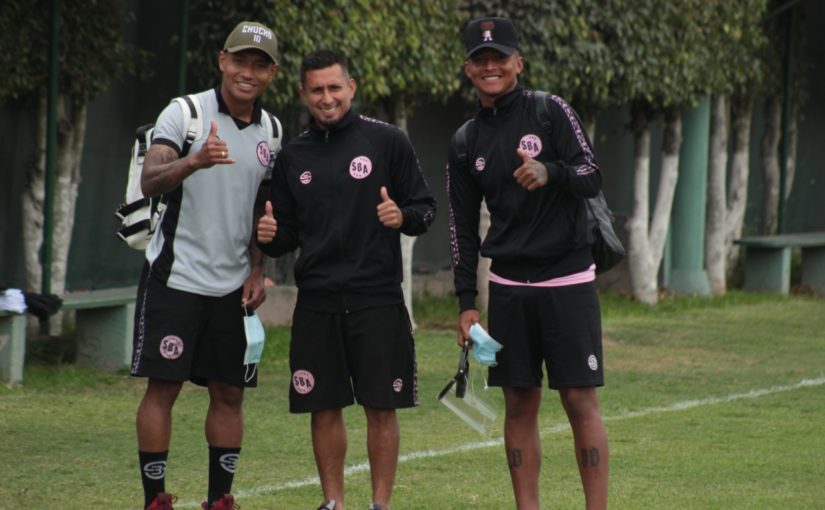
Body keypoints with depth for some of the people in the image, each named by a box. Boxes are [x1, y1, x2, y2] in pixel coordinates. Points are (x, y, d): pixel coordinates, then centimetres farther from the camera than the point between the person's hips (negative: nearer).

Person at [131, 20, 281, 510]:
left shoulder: (270, 131, 8)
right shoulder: (184, 113, -8)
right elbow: (151, 181, -22)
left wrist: (258, 270, 6)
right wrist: (195, 161, -40)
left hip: (234, 283, 5)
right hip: (175, 276, -5)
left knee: (230, 392, 6)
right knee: (163, 387, -3)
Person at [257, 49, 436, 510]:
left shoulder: (387, 141, 1)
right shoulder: (293, 156, 11)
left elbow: (426, 208, 2)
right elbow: (288, 235, 15)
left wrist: (403, 216, -19)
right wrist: (271, 236, -7)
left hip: (377, 298, -3)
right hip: (317, 301, 3)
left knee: (381, 406, -1)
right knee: (324, 407, 6)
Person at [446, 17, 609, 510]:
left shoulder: (551, 112, -3)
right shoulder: (466, 143, 8)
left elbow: (592, 178, -10)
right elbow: (463, 228, 12)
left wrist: (551, 172, -31)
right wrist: (466, 302, 8)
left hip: (567, 282, -4)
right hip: (509, 288, 4)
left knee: (581, 400, -5)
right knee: (520, 404, 5)